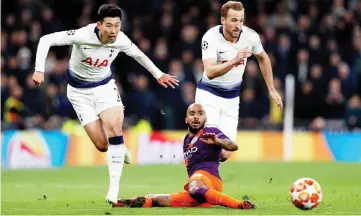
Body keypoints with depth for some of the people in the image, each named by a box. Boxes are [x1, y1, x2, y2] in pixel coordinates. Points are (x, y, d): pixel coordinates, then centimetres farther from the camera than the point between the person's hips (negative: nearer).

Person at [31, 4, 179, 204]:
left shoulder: (121, 40, -16)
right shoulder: (82, 35, -29)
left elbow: (138, 54, 7)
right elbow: (46, 40, -26)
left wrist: (158, 74, 16)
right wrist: (39, 70, -34)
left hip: (105, 86, 2)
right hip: (80, 91, -2)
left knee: (114, 129, -22)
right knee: (102, 145, -9)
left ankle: (114, 188, -18)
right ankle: (119, 150, 29)